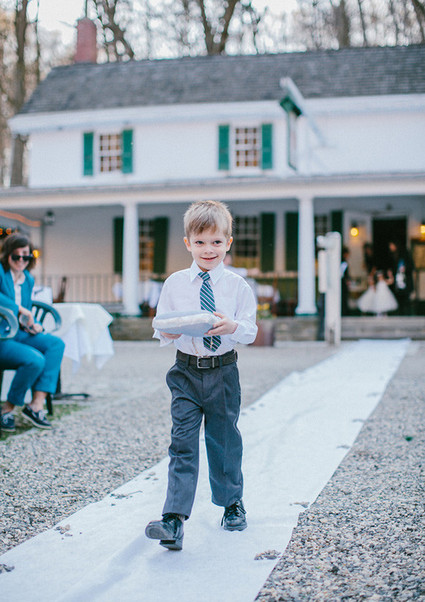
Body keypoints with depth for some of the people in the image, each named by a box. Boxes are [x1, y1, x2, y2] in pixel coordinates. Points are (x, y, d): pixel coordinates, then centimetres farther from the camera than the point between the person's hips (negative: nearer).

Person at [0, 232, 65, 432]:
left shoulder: (28, 279, 17)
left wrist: (33, 325, 0)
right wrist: (20, 309, -20)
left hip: (18, 334, 7)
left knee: (56, 344, -16)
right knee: (35, 359, -28)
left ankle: (36, 405, -20)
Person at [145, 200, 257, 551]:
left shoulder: (238, 285, -1)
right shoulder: (175, 284, 1)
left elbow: (251, 331, -2)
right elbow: (161, 325, 5)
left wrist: (233, 327, -23)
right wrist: (167, 332, -18)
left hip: (223, 372, 0)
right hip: (186, 372, 0)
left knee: (225, 440, 12)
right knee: (183, 443, -6)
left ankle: (233, 503, 34)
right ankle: (174, 520, -9)